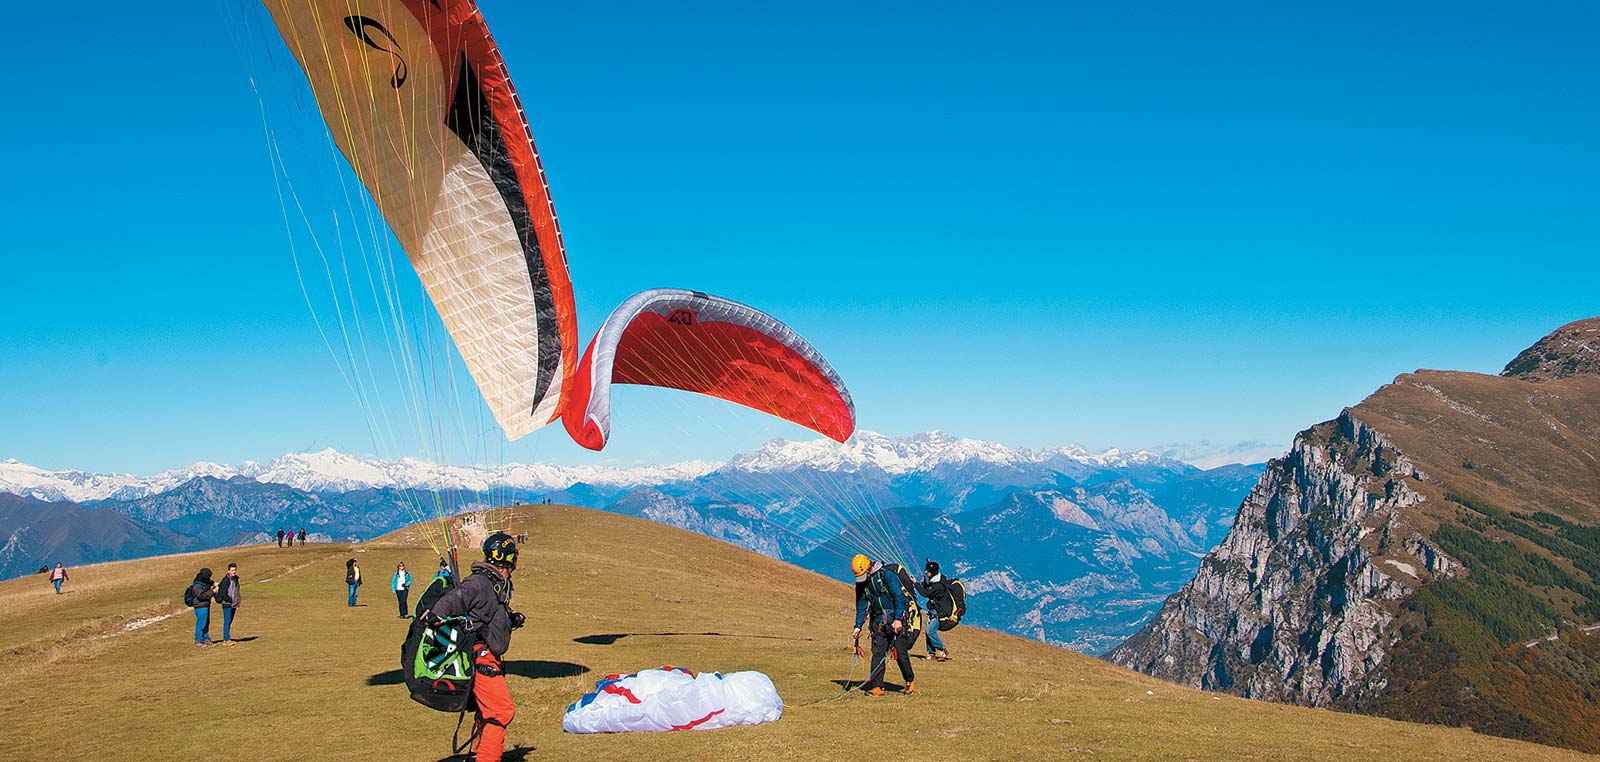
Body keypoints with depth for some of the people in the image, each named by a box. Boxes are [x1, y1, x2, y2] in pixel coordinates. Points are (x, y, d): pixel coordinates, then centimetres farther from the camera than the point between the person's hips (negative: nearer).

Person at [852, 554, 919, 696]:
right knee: (878, 653, -4)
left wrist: (898, 619, -21)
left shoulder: (887, 574, -16)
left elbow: (899, 597, -18)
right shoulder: (861, 583, 5)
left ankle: (910, 680, 15)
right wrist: (858, 626, 5)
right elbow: (861, 605, 12)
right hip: (879, 620, 6)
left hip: (897, 619, -6)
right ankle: (876, 687, -3)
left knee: (900, 651, -6)